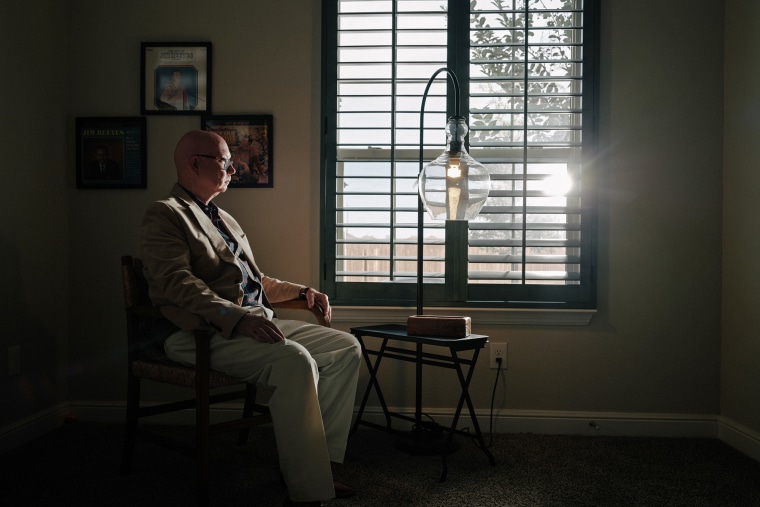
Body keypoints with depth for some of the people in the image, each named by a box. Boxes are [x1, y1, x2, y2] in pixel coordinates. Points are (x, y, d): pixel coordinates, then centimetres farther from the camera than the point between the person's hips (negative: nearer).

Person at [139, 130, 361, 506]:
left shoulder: (225, 219, 26)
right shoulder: (165, 214, -2)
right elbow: (178, 282, -18)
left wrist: (300, 291, 18)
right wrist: (238, 318, -30)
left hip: (256, 322, 9)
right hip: (203, 334, -9)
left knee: (345, 347, -2)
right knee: (295, 361, -32)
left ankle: (316, 461, 0)